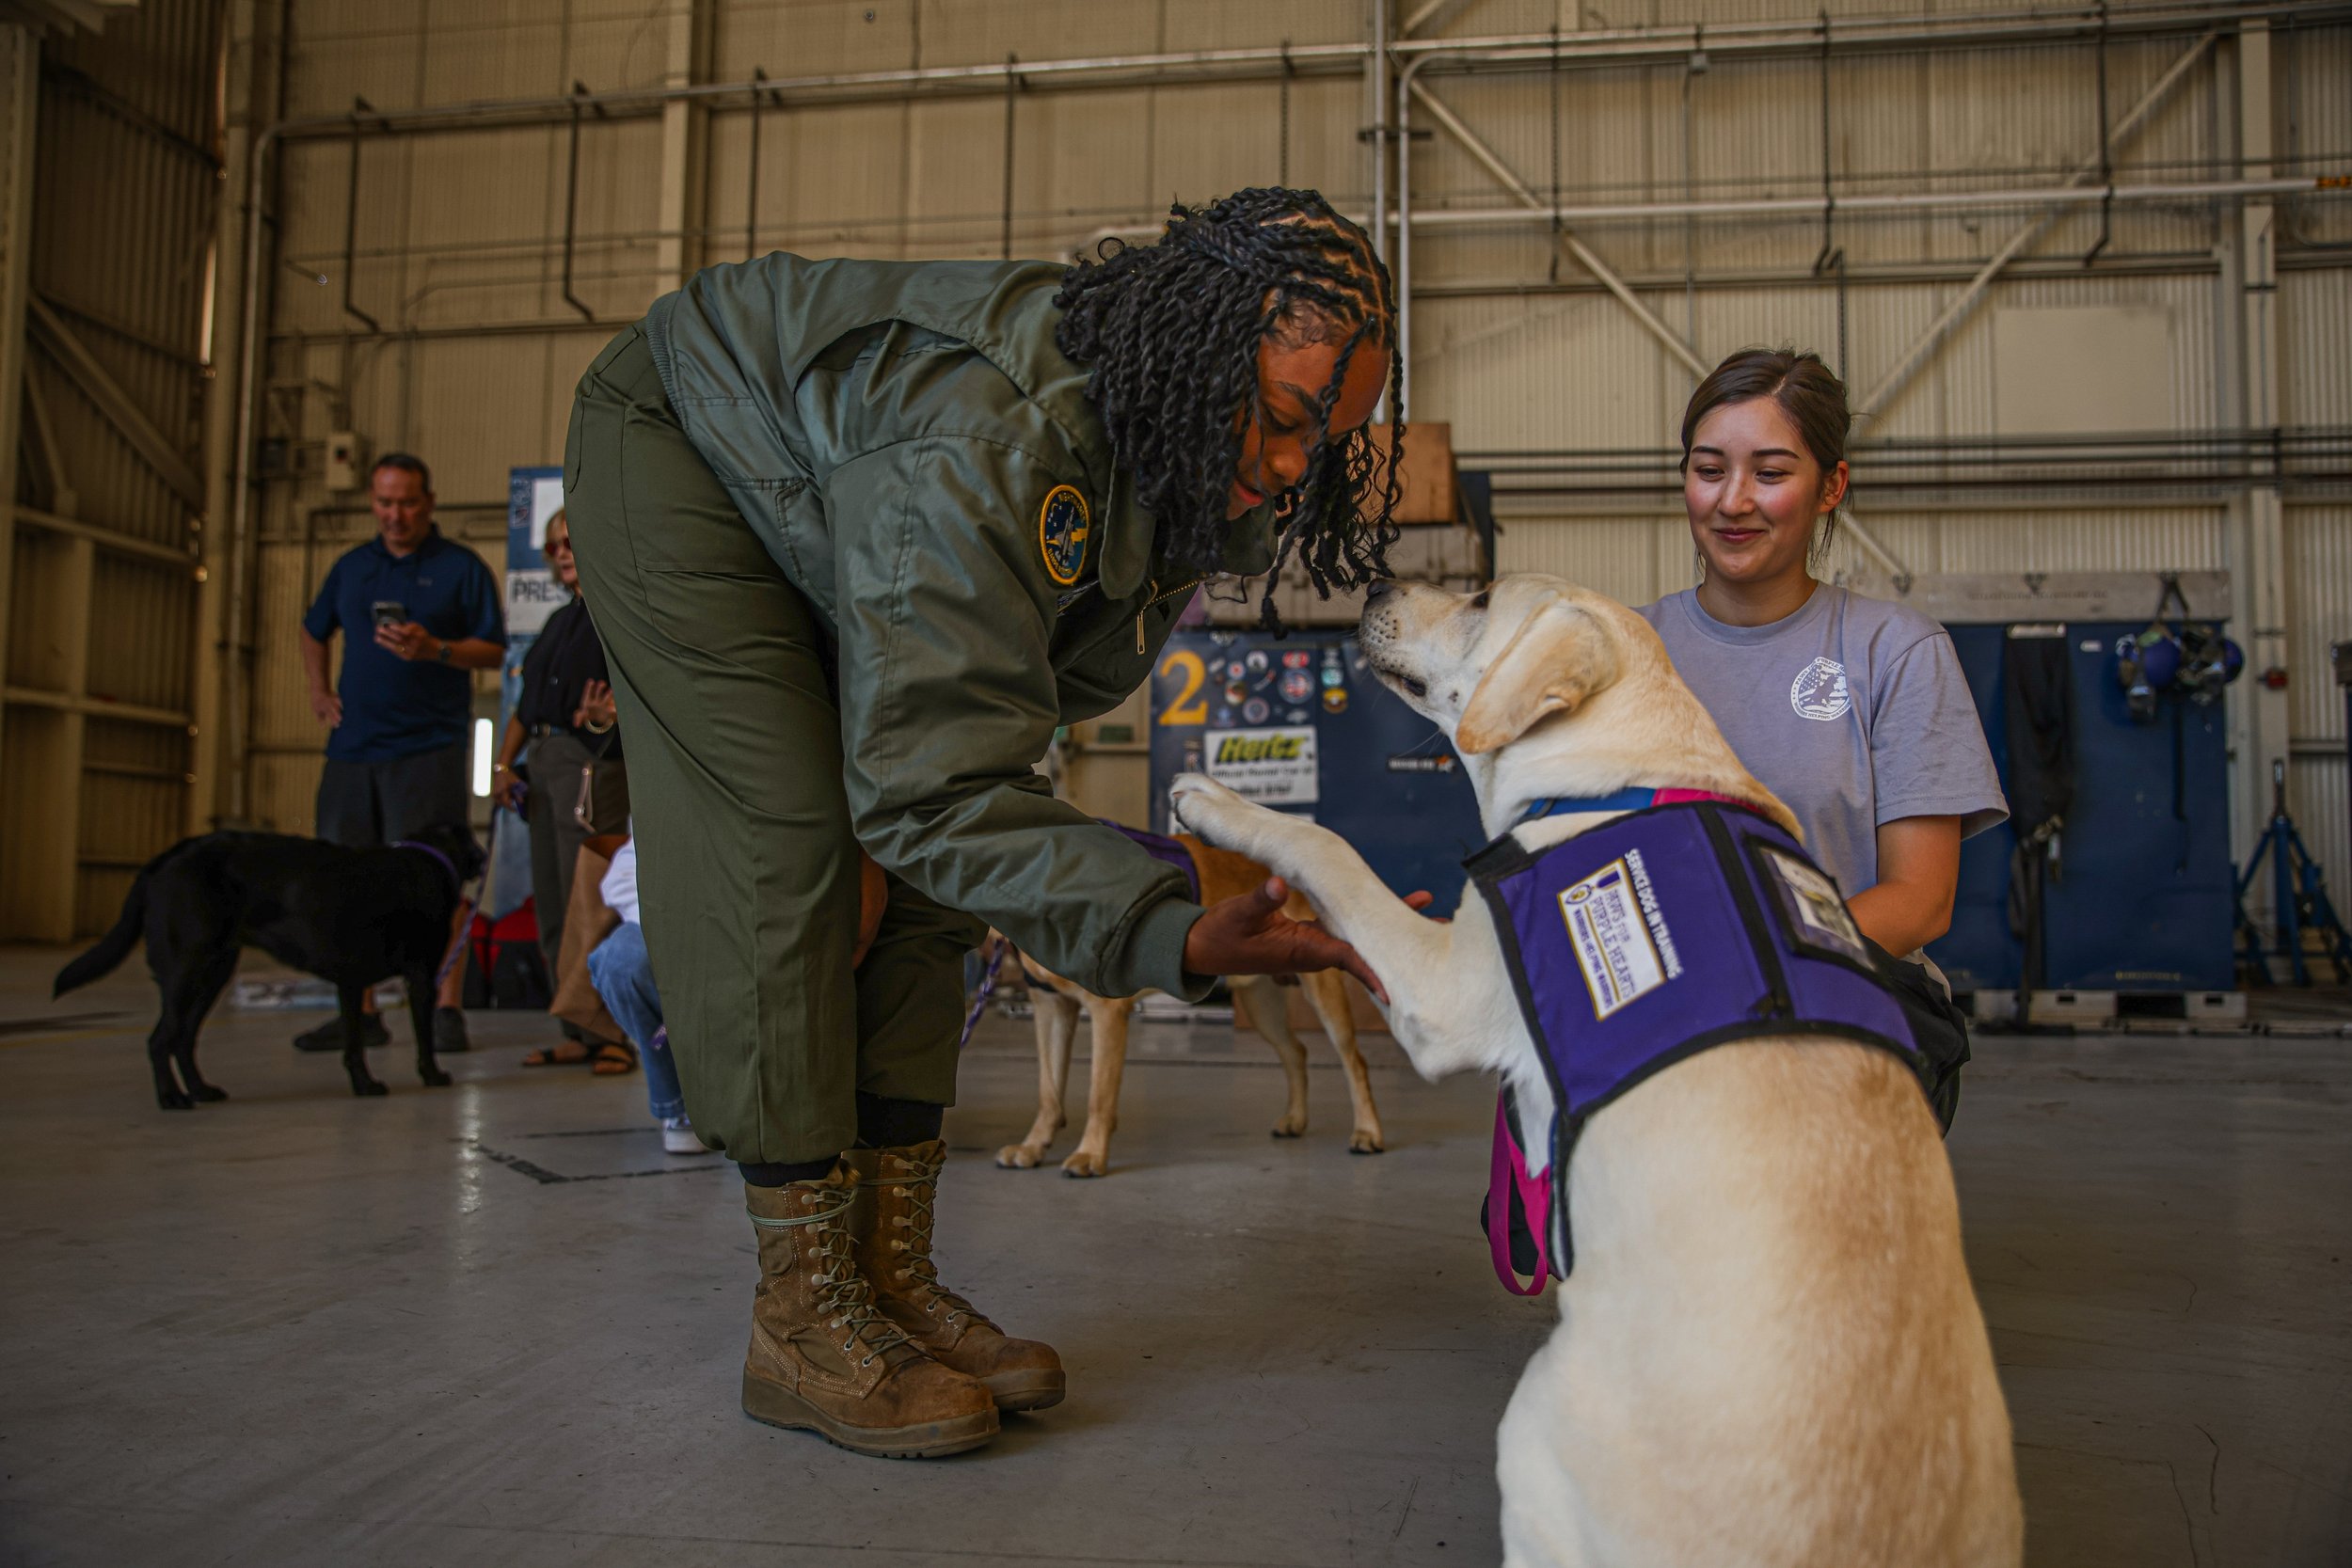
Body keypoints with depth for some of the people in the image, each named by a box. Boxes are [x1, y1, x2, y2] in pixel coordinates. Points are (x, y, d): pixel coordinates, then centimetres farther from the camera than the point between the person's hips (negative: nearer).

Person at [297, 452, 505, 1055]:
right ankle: (359, 1011, 15)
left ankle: (446, 1008, -3)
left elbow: (494, 649, -3)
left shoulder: (461, 566, 2)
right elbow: (314, 631, 30)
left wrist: (435, 649, -18)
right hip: (353, 745, 5)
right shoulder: (351, 566, 16)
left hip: (428, 748, -5)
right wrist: (318, 690, 17)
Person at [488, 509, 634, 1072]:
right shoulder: (561, 620, 23)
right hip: (544, 762, 9)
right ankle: (579, 1035, 15)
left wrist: (606, 714, -34)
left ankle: (613, 1036, -5)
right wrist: (503, 763, 11)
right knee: (552, 909, 9)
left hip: (593, 763, -9)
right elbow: (527, 702, 22)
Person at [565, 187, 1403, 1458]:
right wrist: (1172, 938, -50)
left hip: (827, 498, 8)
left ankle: (892, 1271, 0)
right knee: (788, 842, -19)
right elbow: (929, 785, -44)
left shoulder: (1183, 455, -16)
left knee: (925, 876, -3)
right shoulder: (988, 441, -43)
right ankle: (801, 1316, -12)